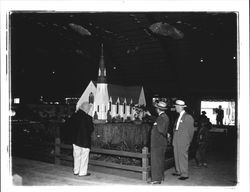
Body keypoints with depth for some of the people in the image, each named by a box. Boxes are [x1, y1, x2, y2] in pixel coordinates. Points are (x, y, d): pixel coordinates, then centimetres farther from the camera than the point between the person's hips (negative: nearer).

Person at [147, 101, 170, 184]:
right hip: (160, 143, 10)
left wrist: (156, 125, -13)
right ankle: (161, 176, 29)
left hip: (158, 144, -10)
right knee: (160, 160, 18)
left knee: (156, 161, -3)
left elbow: (162, 130, -27)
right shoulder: (163, 116, 11)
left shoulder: (163, 117, -20)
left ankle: (156, 179, 4)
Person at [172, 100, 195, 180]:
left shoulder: (188, 117, -10)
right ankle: (178, 171, 26)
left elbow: (191, 130, -7)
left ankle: (184, 174, 7)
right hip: (176, 140, 8)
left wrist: (188, 141, -3)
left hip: (183, 141, -8)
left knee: (183, 157, -2)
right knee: (176, 156, 13)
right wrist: (174, 139, 13)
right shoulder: (179, 116, 14)